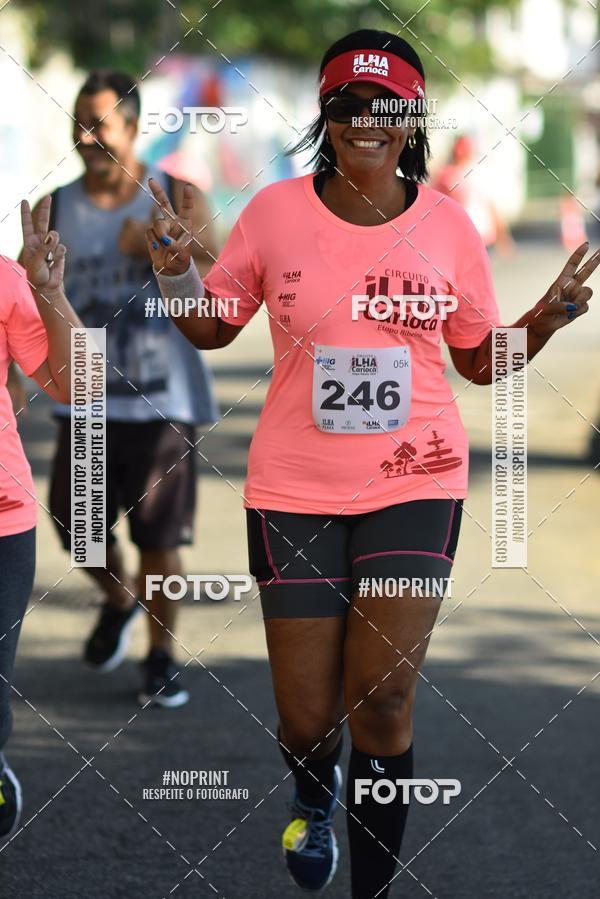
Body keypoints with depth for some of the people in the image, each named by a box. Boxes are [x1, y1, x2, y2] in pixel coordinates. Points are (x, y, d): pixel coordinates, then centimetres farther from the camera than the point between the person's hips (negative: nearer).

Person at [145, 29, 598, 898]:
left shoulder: (448, 223, 0)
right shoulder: (276, 211, -3)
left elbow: (481, 361, 10)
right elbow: (213, 328, 7)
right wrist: (176, 270, -12)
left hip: (415, 483, 0)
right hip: (295, 490, 0)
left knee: (383, 702, -8)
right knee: (308, 719, 5)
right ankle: (315, 794, 42)